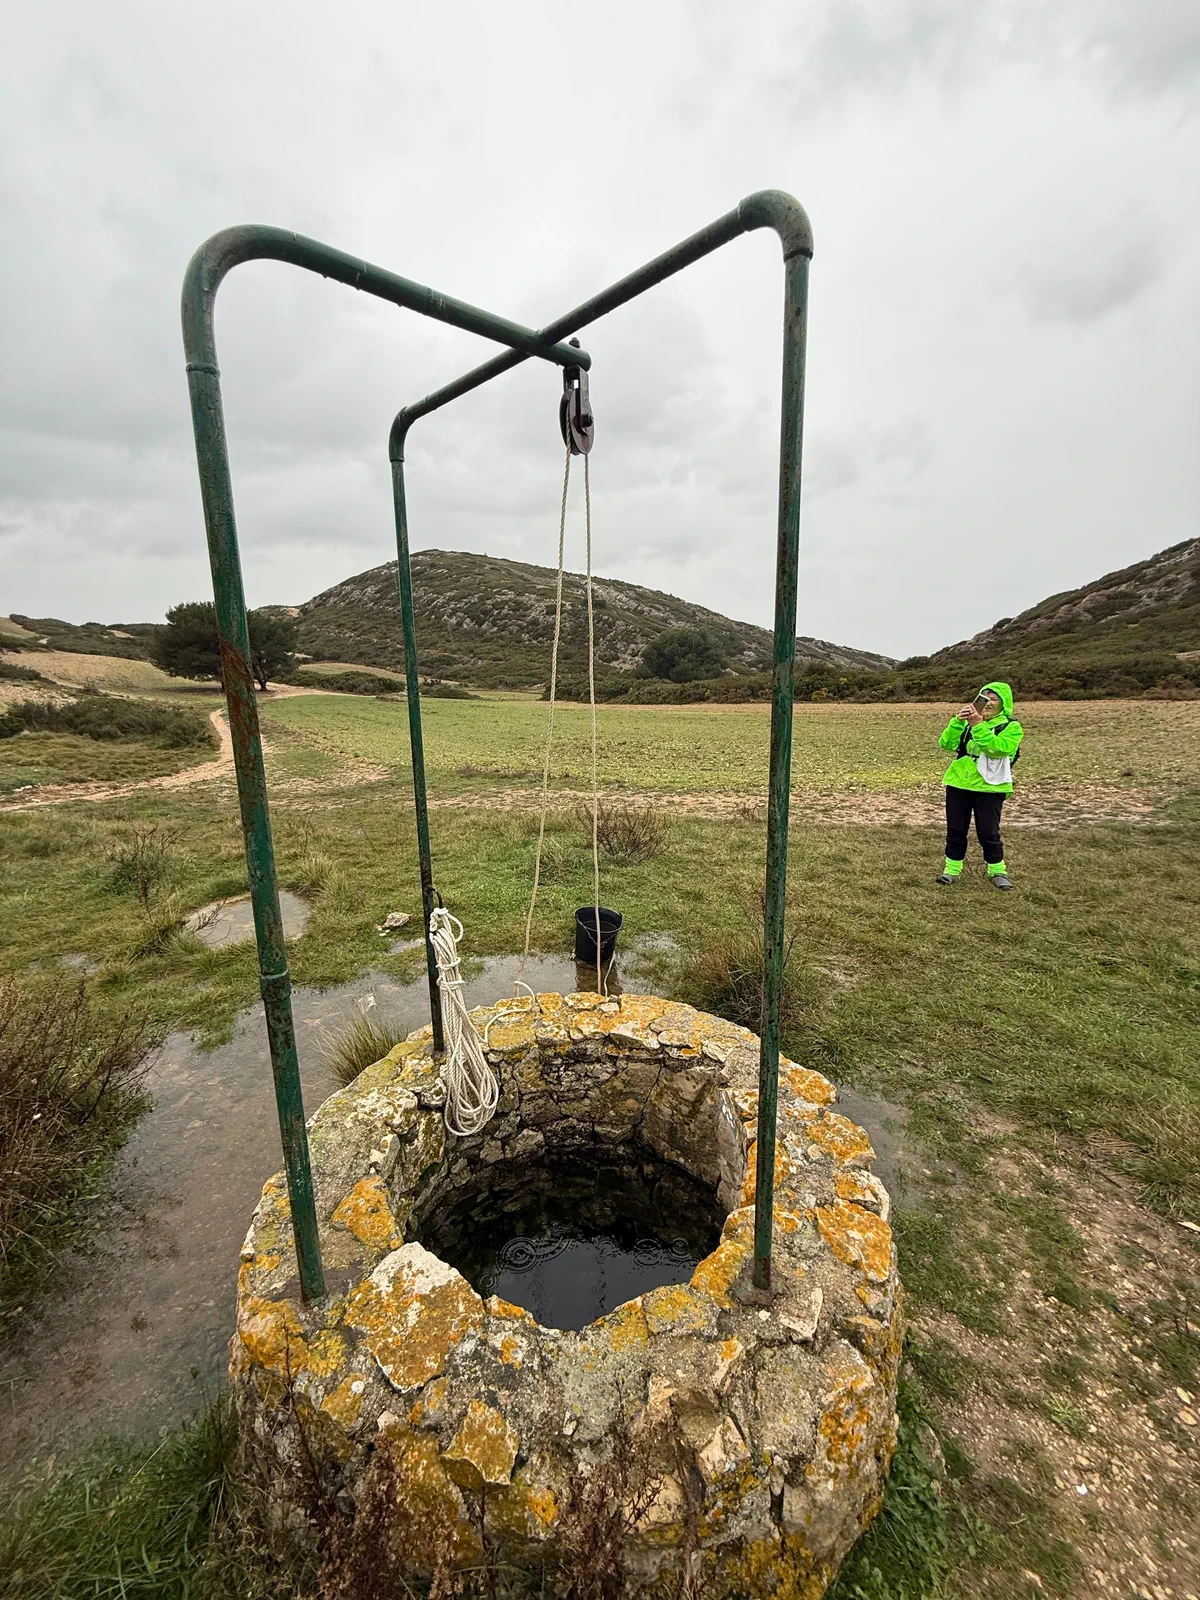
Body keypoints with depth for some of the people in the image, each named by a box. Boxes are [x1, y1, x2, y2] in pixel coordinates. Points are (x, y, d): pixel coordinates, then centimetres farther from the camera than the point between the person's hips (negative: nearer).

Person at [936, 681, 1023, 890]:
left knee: (988, 832, 0)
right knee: (955, 830, 6)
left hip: (989, 788, -4)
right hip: (958, 783, 4)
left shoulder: (1011, 726, -3)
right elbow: (946, 743, -4)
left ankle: (997, 871, 17)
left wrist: (978, 725, -27)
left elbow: (1000, 748, -23)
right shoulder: (968, 722, 10)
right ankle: (952, 870, 16)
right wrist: (957, 721, -17)